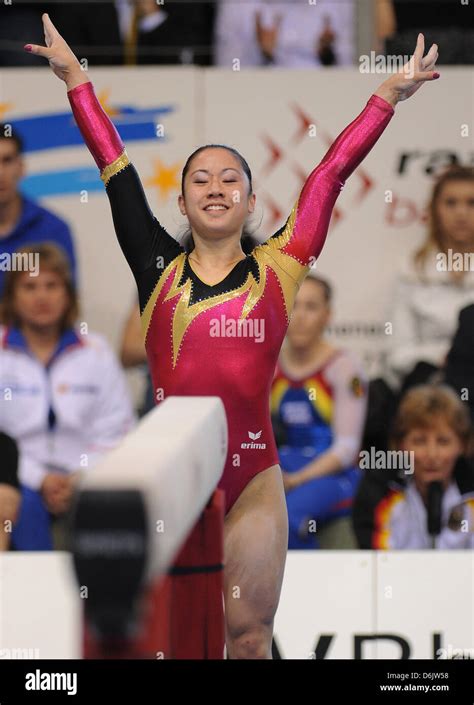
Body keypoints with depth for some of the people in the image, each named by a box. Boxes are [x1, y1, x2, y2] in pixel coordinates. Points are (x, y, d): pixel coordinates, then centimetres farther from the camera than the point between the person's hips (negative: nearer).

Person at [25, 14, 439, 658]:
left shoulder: (277, 269, 6)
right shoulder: (159, 269, 5)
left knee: (250, 638, 3)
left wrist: (388, 96, 14)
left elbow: (333, 171, 9)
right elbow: (115, 165, 10)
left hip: (254, 479, 0)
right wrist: (77, 80, 14)